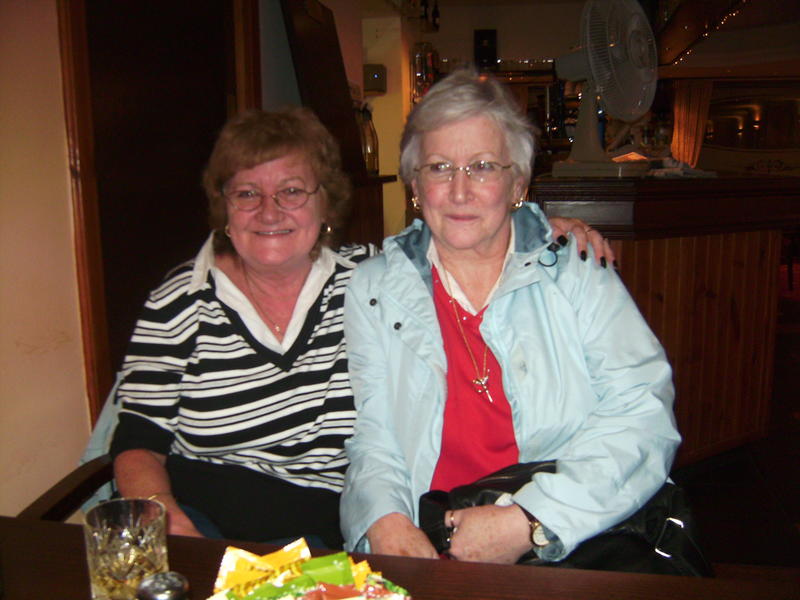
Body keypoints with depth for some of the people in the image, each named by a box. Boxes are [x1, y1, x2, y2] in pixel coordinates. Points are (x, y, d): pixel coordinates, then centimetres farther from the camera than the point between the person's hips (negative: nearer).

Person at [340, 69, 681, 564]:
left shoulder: (576, 271, 3)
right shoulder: (374, 289, 8)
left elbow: (644, 415, -6)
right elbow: (369, 436, 5)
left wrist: (528, 523, -17)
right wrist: (384, 520, -16)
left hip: (584, 548, 0)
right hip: (433, 550, 1)